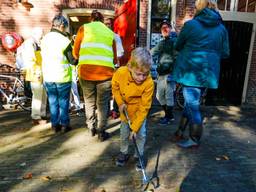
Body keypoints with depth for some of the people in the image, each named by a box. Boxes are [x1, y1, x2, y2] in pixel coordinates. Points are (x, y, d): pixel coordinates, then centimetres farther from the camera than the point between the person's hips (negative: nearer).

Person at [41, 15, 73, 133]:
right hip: (63, 76, -4)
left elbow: (44, 56, 9)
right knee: (63, 102, 7)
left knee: (53, 101, 13)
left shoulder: (44, 39, 5)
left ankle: (55, 125, 18)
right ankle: (65, 124, 14)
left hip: (48, 76, 4)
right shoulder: (64, 40, -11)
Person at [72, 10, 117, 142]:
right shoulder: (110, 33, 16)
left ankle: (91, 128, 30)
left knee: (89, 101, 17)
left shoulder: (84, 28, 13)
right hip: (106, 71, 0)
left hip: (86, 70, 0)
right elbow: (114, 57, 17)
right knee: (102, 103, 11)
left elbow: (75, 53, 14)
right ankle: (101, 133, 18)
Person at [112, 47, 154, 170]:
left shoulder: (149, 83, -34)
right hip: (125, 107, 2)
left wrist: (135, 127, -24)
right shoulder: (120, 73, -29)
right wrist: (120, 103, -15)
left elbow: (144, 107, -27)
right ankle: (123, 153, 35)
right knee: (124, 133, 12)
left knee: (140, 133, 2)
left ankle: (139, 155, 27)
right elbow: (115, 88, -4)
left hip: (139, 109, -2)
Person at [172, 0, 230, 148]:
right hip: (208, 73, 4)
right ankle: (180, 132, 26)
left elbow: (178, 46, 7)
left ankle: (195, 140, 16)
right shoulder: (222, 28, 6)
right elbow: (225, 53, 10)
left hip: (191, 71, -4)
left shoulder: (190, 24, -5)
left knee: (192, 105, 4)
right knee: (192, 103, 15)